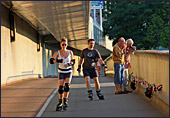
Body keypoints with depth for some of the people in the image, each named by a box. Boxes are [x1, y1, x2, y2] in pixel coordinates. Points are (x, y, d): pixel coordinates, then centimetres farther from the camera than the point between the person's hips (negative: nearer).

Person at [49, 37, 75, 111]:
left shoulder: (70, 52, -3)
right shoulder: (57, 52, -8)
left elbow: (73, 61, 8)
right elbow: (51, 61, -19)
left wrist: (70, 63, -15)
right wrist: (57, 60, -38)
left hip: (68, 71, 0)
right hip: (61, 71, 0)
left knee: (67, 86, -18)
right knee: (61, 87, -9)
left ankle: (65, 101, -6)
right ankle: (60, 103, 4)